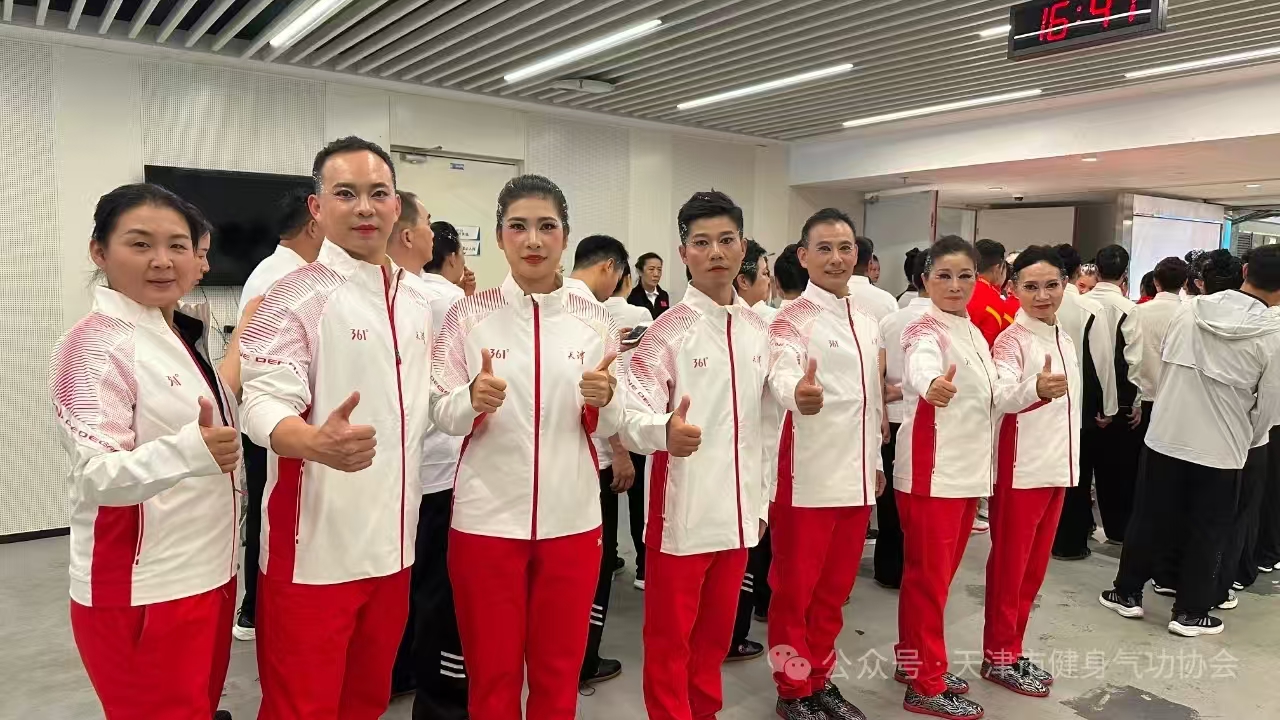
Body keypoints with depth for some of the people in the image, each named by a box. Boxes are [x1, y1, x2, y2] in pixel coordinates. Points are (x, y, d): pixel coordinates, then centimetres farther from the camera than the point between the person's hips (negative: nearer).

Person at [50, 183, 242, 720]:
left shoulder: (179, 336, 7)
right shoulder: (95, 345, -16)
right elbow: (96, 476, -27)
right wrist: (191, 451, -41)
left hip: (209, 575, 8)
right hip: (140, 594, -8)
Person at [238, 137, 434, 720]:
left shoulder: (417, 298, 10)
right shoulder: (296, 294, -11)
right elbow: (263, 405, -21)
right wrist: (318, 442, -39)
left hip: (393, 537, 6)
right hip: (316, 542, -6)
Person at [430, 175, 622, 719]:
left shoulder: (593, 319, 2)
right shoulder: (468, 315, -2)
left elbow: (609, 427, 5)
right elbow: (442, 415, -2)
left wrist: (603, 400, -17)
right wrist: (474, 399, -23)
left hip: (571, 517, 2)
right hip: (487, 516, -1)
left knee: (559, 676, 16)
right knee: (492, 676, 14)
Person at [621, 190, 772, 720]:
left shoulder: (758, 329, 7)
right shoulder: (668, 330, -10)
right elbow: (633, 416, -20)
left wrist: (762, 497, 16)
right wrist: (666, 430, -42)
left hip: (737, 508, 5)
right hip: (681, 508, -5)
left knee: (717, 631, 20)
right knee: (670, 638, 8)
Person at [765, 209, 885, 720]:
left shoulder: (867, 322, 12)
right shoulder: (793, 319, -9)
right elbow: (780, 372, -30)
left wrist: (875, 460, 20)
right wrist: (797, 392, -53)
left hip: (856, 474, 7)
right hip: (808, 476, -6)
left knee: (834, 587, 17)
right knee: (794, 588, 6)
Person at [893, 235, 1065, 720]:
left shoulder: (975, 334, 13)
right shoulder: (925, 331, -14)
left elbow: (992, 400, 16)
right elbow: (920, 368, -38)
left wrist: (1037, 389, -2)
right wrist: (931, 385, -61)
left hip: (968, 470, 9)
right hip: (931, 472, -8)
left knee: (941, 573, 17)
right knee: (927, 576, 0)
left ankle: (914, 660, 31)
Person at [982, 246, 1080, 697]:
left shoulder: (1065, 341, 11)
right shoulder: (1011, 341, -13)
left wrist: (1068, 462, 20)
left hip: (1057, 468, 8)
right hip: (1020, 469, -8)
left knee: (1034, 566, 15)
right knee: (1009, 565, 3)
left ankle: (1013, 651, 27)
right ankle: (998, 656, 17)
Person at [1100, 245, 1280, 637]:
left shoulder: (1190, 310, -5)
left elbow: (1163, 362, 5)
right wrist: (1247, 440, 12)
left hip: (1165, 436, 2)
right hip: (1221, 450, -2)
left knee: (1150, 520, 14)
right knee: (1208, 532, 13)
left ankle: (1127, 592, 24)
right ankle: (1190, 611, 21)